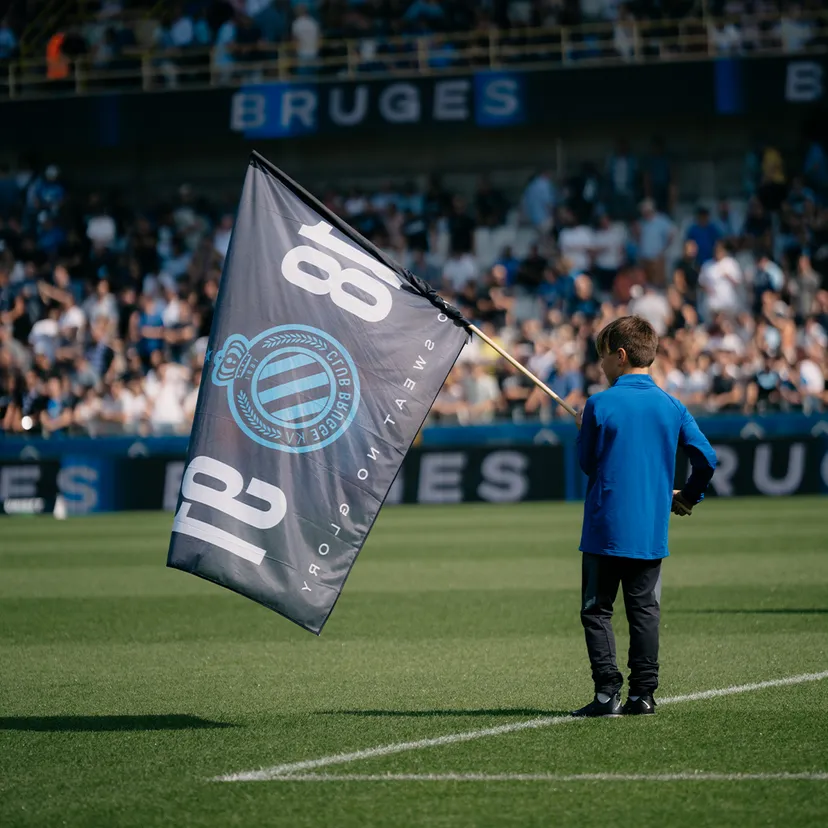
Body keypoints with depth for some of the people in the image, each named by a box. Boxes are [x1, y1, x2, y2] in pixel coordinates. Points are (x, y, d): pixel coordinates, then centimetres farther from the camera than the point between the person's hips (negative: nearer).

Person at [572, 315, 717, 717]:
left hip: (606, 529, -4)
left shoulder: (599, 405, -9)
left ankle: (608, 692, -5)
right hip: (651, 532, 4)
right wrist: (688, 496, 16)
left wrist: (583, 431, 19)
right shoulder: (671, 407, 2)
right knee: (644, 610, 10)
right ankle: (642, 692, 7)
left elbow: (586, 462, 0)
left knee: (597, 611, 4)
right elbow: (707, 458, 0)